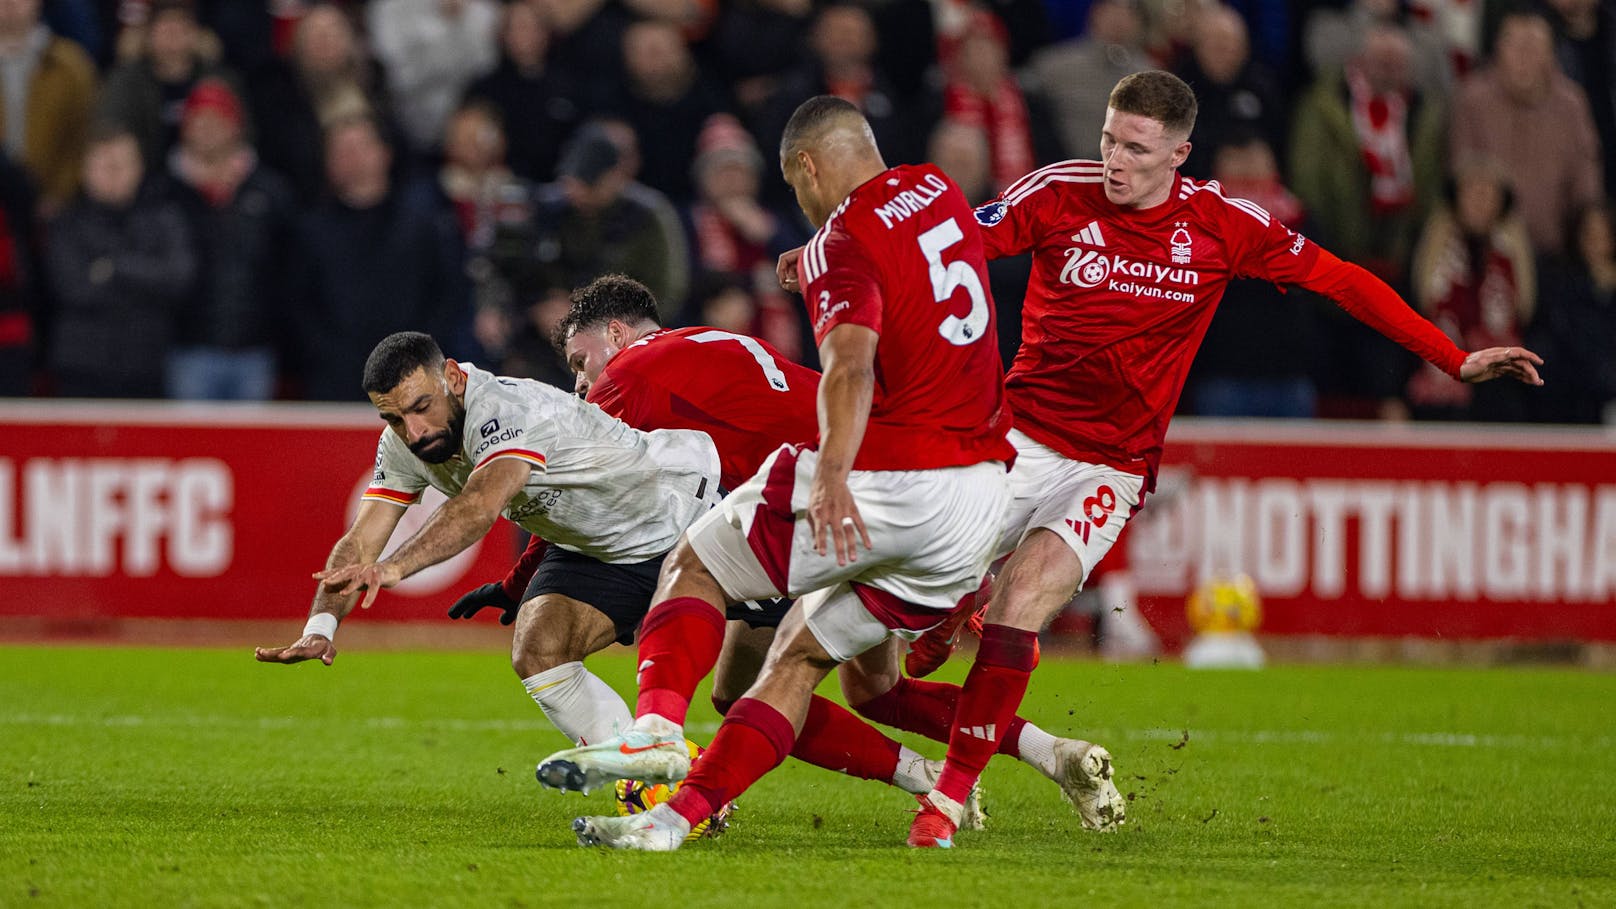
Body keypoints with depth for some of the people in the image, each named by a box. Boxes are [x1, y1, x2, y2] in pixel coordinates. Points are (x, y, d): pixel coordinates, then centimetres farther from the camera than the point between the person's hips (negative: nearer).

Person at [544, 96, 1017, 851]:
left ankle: (655, 728, -9)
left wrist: (832, 472, -40)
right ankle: (677, 815, 7)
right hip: (980, 493, 7)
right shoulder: (939, 193, 14)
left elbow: (851, 363, -28)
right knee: (802, 653, 15)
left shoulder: (843, 241, -10)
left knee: (695, 563, 11)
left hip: (890, 484, -7)